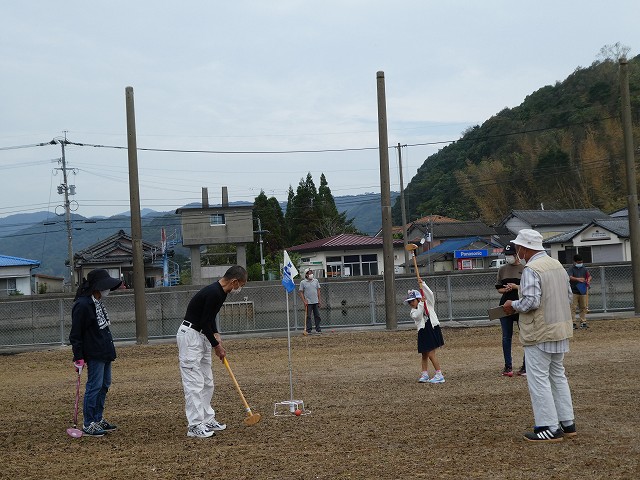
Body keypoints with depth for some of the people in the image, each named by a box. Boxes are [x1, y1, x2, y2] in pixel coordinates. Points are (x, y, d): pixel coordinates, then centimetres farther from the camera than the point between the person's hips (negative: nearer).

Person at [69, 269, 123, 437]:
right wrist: (78, 358, -17)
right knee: (94, 386, -6)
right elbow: (75, 334, -16)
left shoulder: (98, 303, 13)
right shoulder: (82, 305, -17)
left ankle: (98, 419, 25)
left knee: (104, 385, 14)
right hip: (94, 354, -10)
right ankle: (88, 425, 2)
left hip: (105, 352, 10)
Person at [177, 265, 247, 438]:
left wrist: (216, 334, 4)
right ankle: (194, 426, -6)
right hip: (190, 335, -10)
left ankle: (207, 420, 20)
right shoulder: (213, 293, -24)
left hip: (202, 336, 11)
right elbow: (205, 323, -21)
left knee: (207, 381, 13)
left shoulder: (221, 292, 7)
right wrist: (216, 346, -10)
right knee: (194, 382, -9)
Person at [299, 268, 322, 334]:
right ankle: (308, 330, 1)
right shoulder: (303, 282, -2)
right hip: (308, 302, -4)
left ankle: (318, 329, 10)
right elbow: (300, 292, -2)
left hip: (316, 302, 4)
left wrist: (319, 300, 6)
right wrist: (304, 301, -10)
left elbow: (318, 290, 13)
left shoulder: (316, 281, 10)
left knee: (317, 316, 4)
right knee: (308, 316, -2)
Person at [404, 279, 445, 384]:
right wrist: (421, 304, -18)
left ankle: (439, 375, -7)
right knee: (424, 355, 9)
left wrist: (423, 284, -19)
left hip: (433, 330, -5)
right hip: (423, 333, 5)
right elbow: (417, 316, -13)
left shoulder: (428, 304, 4)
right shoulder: (413, 312, 8)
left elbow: (430, 294, -12)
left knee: (431, 354, -11)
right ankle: (425, 375, 18)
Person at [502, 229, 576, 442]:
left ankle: (549, 428, -1)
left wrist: (513, 305, -7)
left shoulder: (531, 269, -17)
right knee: (558, 376, 17)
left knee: (538, 380, -2)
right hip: (560, 330, 9)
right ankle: (567, 423, 22)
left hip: (540, 334, -9)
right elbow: (569, 296, 15)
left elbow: (530, 302, -24)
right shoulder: (557, 265, 10)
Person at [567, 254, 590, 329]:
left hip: (582, 291, 5)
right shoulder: (572, 269, -4)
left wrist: (588, 280, -6)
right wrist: (577, 279, -35)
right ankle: (572, 322, -4)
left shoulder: (584, 269, 13)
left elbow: (589, 276, 17)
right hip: (574, 291, -5)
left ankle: (583, 322, 14)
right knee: (573, 307, -7)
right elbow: (569, 277, -19)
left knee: (583, 307, 7)